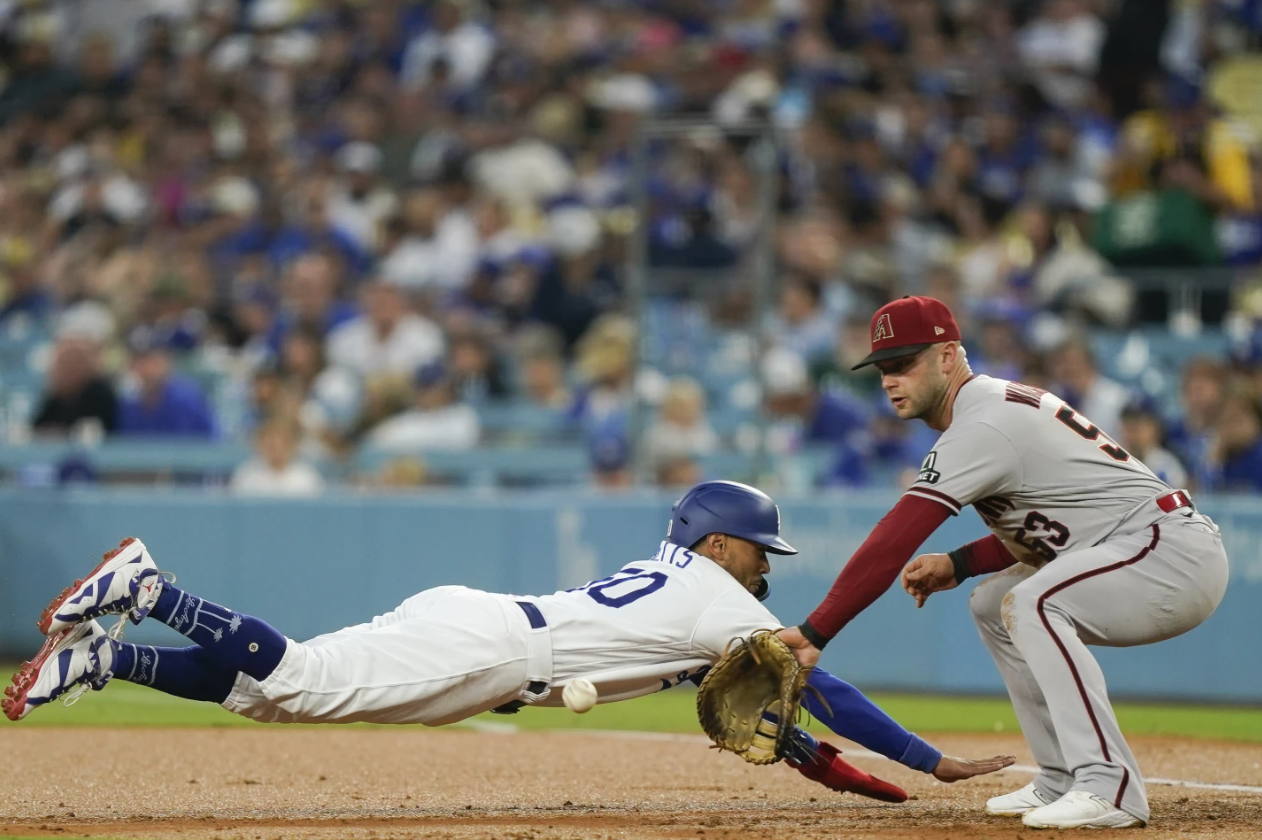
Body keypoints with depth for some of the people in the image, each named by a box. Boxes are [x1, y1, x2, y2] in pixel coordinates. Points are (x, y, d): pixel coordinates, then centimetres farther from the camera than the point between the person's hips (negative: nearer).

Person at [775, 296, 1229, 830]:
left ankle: (1110, 787, -30)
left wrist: (815, 633, -22)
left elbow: (891, 546, -22)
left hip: (1178, 550, -11)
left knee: (1030, 603, -30)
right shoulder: (1001, 403, 15)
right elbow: (1038, 523, 23)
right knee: (993, 604, 18)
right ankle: (1062, 781, 14)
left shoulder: (980, 427, -17)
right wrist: (959, 565, 9)